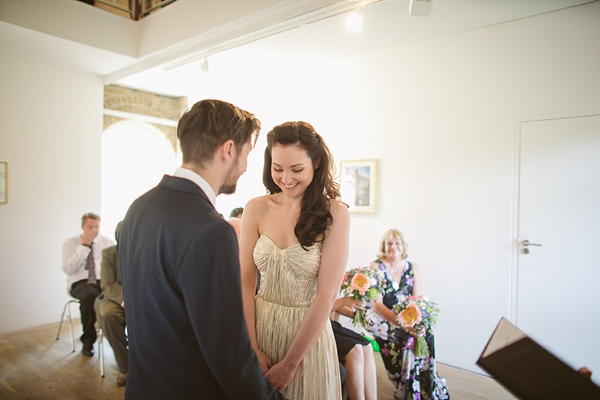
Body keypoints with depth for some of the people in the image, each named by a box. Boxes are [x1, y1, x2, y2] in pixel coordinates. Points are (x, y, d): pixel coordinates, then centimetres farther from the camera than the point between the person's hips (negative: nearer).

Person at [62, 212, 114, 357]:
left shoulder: (107, 242, 11)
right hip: (80, 283, -2)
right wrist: (84, 246, -11)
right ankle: (88, 341, -18)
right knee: (90, 294, -38)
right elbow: (68, 269, -9)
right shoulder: (70, 243, 4)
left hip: (103, 281, 2)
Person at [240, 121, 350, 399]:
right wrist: (253, 349, -10)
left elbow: (326, 294, -15)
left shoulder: (335, 214, -14)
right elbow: (245, 282, -4)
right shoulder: (256, 209, -5)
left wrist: (289, 364, -12)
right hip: (259, 328, 3)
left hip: (308, 334, -2)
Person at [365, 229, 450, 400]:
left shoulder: (412, 268, 8)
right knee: (407, 337, -29)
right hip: (381, 317, -3)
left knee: (426, 335, -25)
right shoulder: (376, 267, -4)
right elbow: (377, 303, -10)